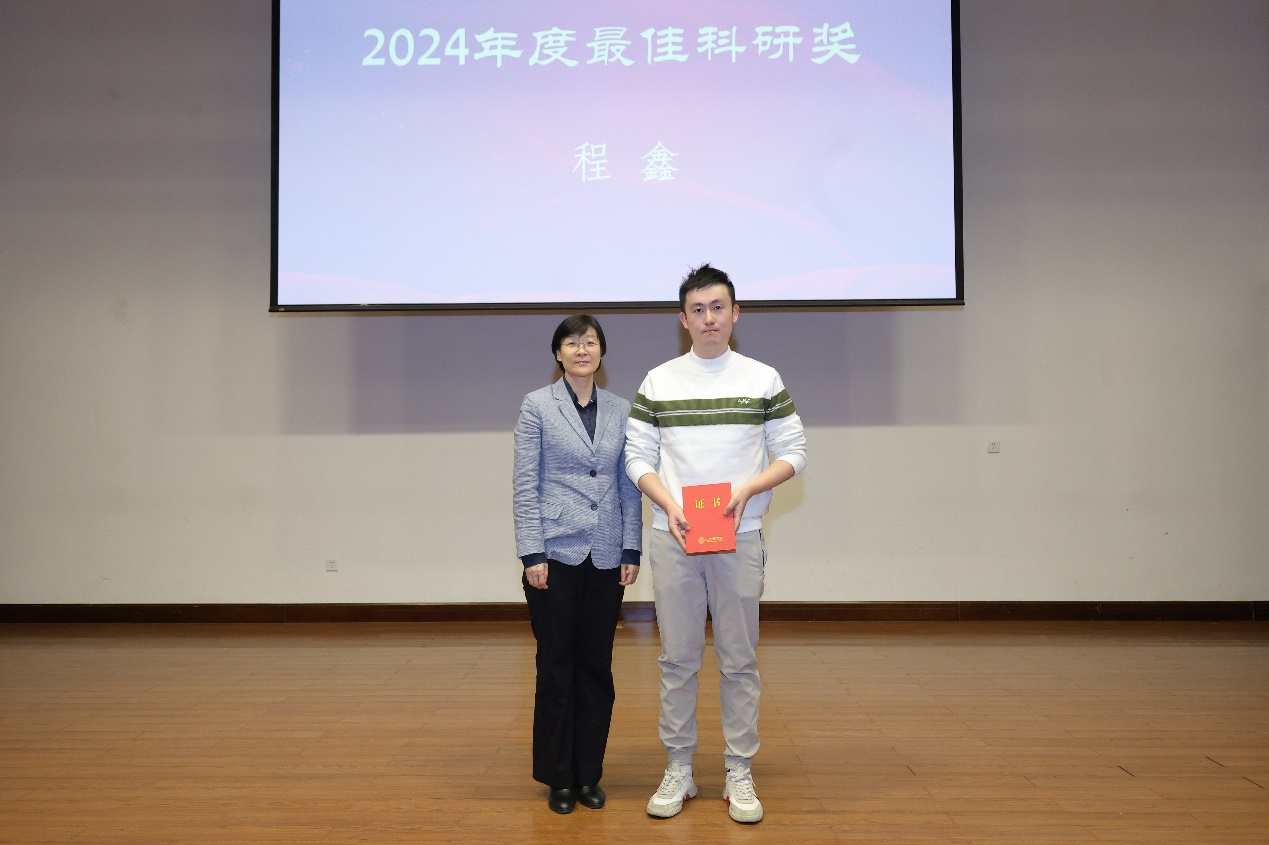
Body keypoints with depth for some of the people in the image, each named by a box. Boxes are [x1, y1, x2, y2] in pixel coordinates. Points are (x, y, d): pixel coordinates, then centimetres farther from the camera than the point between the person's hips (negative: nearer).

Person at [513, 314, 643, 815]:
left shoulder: (620, 410, 8)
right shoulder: (537, 407, -1)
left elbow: (629, 487, 8)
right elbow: (524, 485, -4)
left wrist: (631, 551, 1)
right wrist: (532, 554, -10)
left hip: (606, 557, 3)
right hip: (556, 553, -3)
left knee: (596, 666, 9)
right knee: (556, 666, 5)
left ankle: (589, 773, 22)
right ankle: (558, 777, 19)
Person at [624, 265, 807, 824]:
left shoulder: (763, 379, 4)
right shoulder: (658, 382, 6)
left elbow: (793, 453, 4)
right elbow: (637, 458, 5)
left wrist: (746, 489, -12)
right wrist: (670, 506, -11)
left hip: (739, 538, 0)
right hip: (672, 539, 1)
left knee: (739, 660, 5)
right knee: (677, 658, 7)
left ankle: (739, 773, 16)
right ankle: (678, 769, 19)